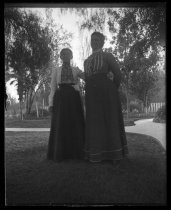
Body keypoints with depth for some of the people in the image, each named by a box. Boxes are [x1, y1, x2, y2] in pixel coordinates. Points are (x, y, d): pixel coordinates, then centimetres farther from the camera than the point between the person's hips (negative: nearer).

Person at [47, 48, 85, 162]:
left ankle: (76, 152, 7)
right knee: (60, 125, -3)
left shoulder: (76, 70, 15)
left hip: (74, 100, 1)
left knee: (75, 125, -1)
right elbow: (53, 88, 8)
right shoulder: (56, 71, 14)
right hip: (61, 99, 0)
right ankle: (60, 153, 5)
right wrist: (51, 104, -3)